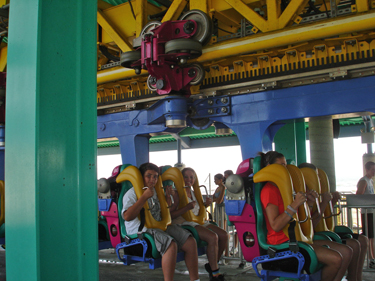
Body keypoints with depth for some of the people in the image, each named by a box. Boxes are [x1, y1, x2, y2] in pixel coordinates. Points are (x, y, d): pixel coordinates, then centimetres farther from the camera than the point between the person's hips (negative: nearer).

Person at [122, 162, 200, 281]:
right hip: (141, 231, -8)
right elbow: (127, 216, -23)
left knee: (190, 242, -8)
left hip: (159, 227, 8)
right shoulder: (132, 193, -5)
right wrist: (144, 196, -21)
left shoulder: (156, 191, 19)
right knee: (171, 245, -33)